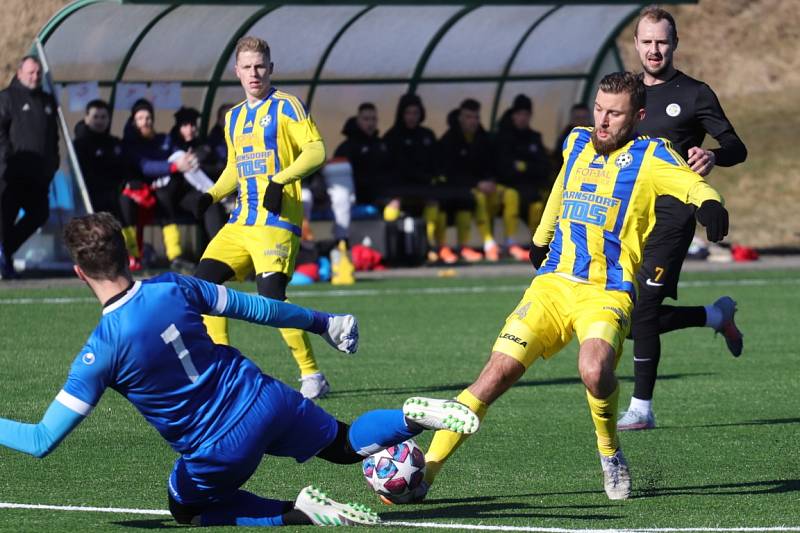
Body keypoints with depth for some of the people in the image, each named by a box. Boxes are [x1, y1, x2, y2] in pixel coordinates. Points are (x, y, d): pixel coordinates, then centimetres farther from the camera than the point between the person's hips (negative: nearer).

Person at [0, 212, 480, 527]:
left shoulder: (101, 351, -20)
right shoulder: (175, 288, -7)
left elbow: (43, 440, -18)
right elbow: (260, 310, 4)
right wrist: (324, 323, 20)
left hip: (220, 450, -5)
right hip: (265, 402, 5)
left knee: (188, 508, 26)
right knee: (347, 445, 30)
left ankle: (296, 513, 1)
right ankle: (413, 417, 0)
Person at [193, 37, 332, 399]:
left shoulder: (285, 107, -3)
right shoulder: (234, 117, 18)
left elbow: (316, 150, -12)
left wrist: (280, 181, -23)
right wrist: (212, 195, 11)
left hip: (277, 220, -7)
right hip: (240, 221, 7)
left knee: (271, 295, -20)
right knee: (204, 281, -4)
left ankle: (312, 376, -9)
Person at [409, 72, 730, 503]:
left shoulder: (650, 156, -3)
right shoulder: (576, 144, 14)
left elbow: (690, 184, -22)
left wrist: (708, 204, -45)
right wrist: (540, 241, 45)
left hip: (608, 292, -4)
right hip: (553, 284, 4)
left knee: (594, 371, -32)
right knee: (499, 371, -10)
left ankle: (610, 454, -2)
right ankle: (424, 469, -8)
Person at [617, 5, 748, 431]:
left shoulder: (694, 94, -2)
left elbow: (736, 147, -6)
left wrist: (713, 155, -28)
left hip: (672, 216, -6)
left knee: (643, 313, -14)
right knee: (634, 319, 3)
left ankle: (641, 409, -1)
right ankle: (718, 316, 24)